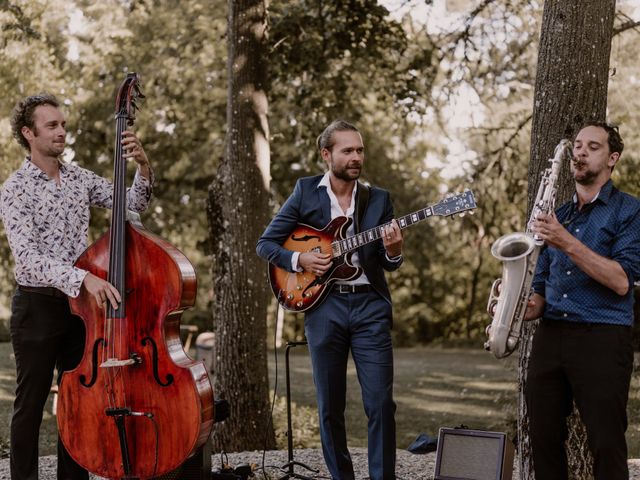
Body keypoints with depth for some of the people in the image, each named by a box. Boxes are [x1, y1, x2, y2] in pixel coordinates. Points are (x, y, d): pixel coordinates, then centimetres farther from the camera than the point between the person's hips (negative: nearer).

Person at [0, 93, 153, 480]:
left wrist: (143, 167, -13)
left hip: (83, 304, 5)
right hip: (38, 307, -5)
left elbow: (134, 204, 7)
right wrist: (83, 277, -35)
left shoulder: (80, 178, 7)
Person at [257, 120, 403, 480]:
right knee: (330, 407, 5)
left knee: (381, 403, -6)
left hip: (370, 305, 1)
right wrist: (299, 260, -11)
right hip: (323, 304, 0)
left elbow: (389, 264, 9)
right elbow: (266, 244, 6)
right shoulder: (306, 191, 5)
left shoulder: (379, 199, 9)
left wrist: (393, 251, -13)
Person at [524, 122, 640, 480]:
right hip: (550, 336, 6)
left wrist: (567, 243, -19)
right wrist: (524, 310, -2)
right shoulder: (557, 216, 19)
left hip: (602, 339, -6)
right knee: (544, 442, 4)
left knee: (607, 446, -6)